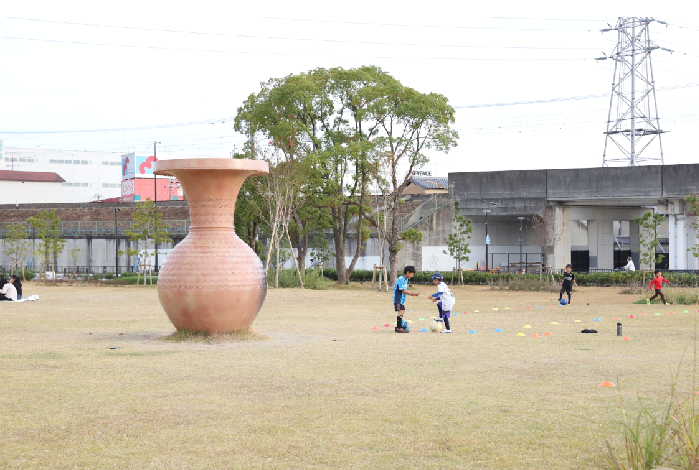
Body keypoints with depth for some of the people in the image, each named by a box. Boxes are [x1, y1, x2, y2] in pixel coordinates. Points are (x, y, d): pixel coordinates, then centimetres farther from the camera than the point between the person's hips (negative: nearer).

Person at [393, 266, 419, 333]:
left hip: (401, 299, 10)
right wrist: (413, 293, -18)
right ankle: (399, 328, -13)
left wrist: (412, 293, 2)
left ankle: (398, 327, 21)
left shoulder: (405, 279, 12)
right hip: (398, 299, -10)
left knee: (402, 312, 14)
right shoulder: (401, 279, -19)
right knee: (401, 312, -13)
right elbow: (404, 291, -22)